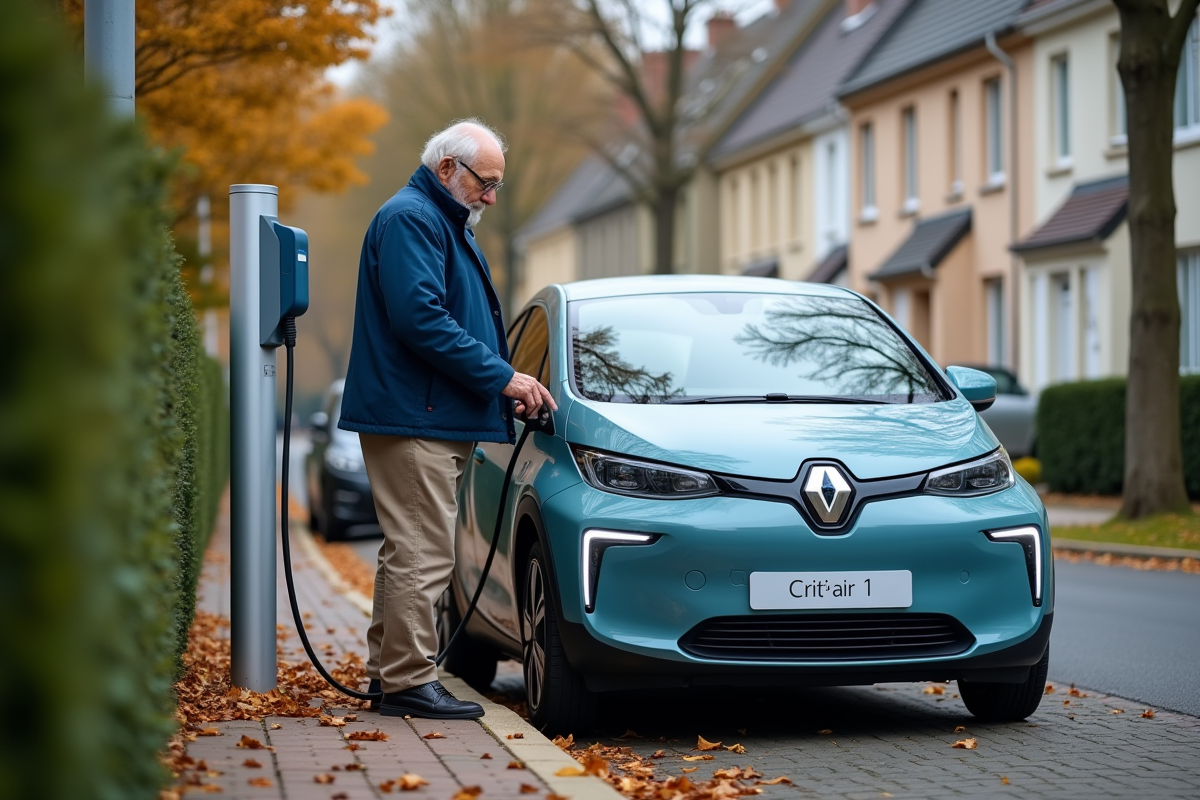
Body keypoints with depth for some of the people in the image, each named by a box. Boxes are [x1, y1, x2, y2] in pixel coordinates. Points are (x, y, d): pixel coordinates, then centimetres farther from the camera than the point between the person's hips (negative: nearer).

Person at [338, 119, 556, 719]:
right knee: (422, 553, -11)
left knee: (411, 551, 14)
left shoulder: (448, 225, 23)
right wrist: (501, 377, -19)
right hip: (414, 418, -11)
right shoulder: (410, 219, -11)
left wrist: (507, 387, 14)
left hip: (435, 419, 11)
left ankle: (388, 670, 20)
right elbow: (419, 317, -22)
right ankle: (408, 681, -8)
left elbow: (468, 322, 29)